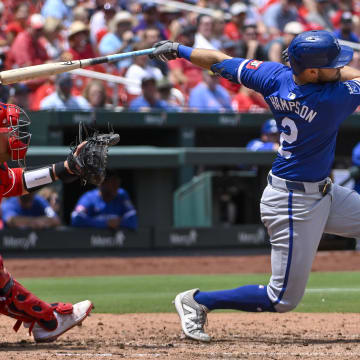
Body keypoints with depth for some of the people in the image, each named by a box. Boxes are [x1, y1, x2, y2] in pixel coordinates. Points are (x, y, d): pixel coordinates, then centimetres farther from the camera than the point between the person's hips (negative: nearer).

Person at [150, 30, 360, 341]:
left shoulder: (276, 77, -10)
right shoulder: (333, 99, -29)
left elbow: (221, 62, -1)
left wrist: (179, 50, 13)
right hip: (294, 204, -9)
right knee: (283, 299, 0)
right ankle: (198, 301, 10)